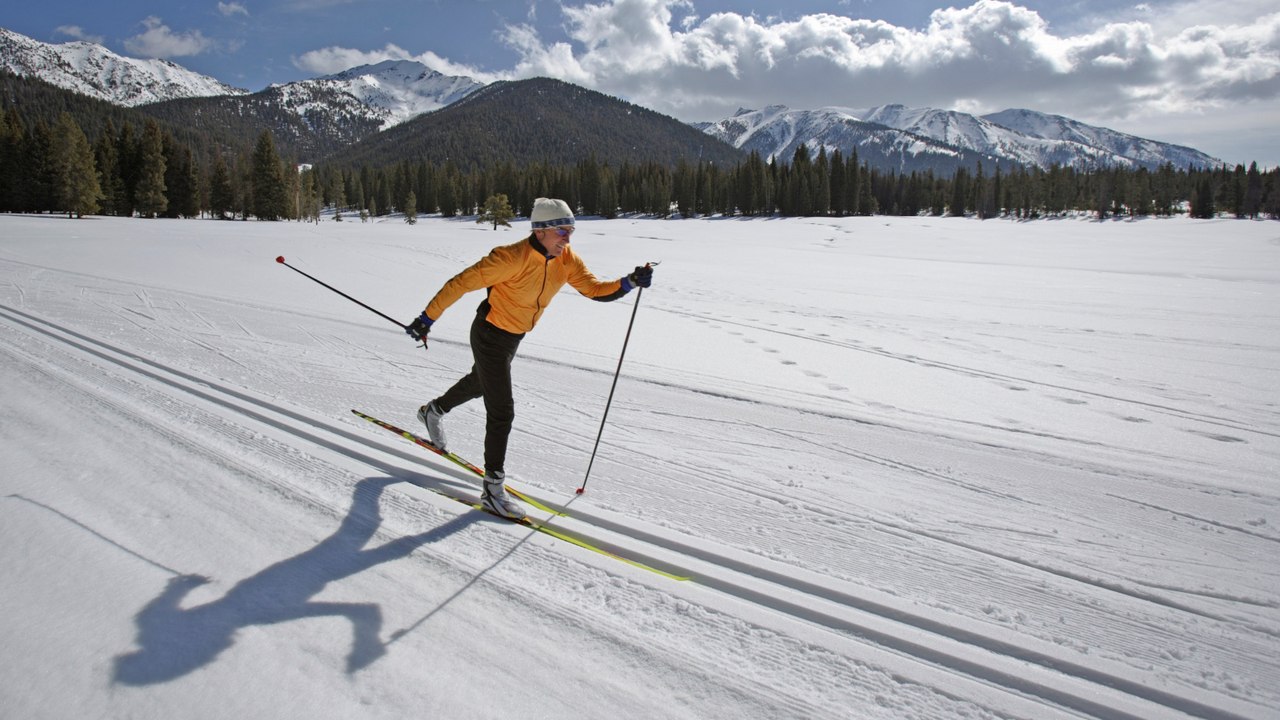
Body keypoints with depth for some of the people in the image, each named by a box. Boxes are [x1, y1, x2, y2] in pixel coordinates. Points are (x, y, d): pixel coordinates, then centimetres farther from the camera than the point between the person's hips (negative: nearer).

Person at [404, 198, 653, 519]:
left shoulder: (566, 260, -11)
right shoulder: (512, 258, -31)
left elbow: (596, 289, -10)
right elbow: (461, 283, -26)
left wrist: (630, 282, -27)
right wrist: (427, 319, -22)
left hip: (514, 338, 8)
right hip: (490, 335, -8)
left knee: (479, 383, 31)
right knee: (502, 410, -9)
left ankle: (433, 411, 60)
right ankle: (493, 489, 1)